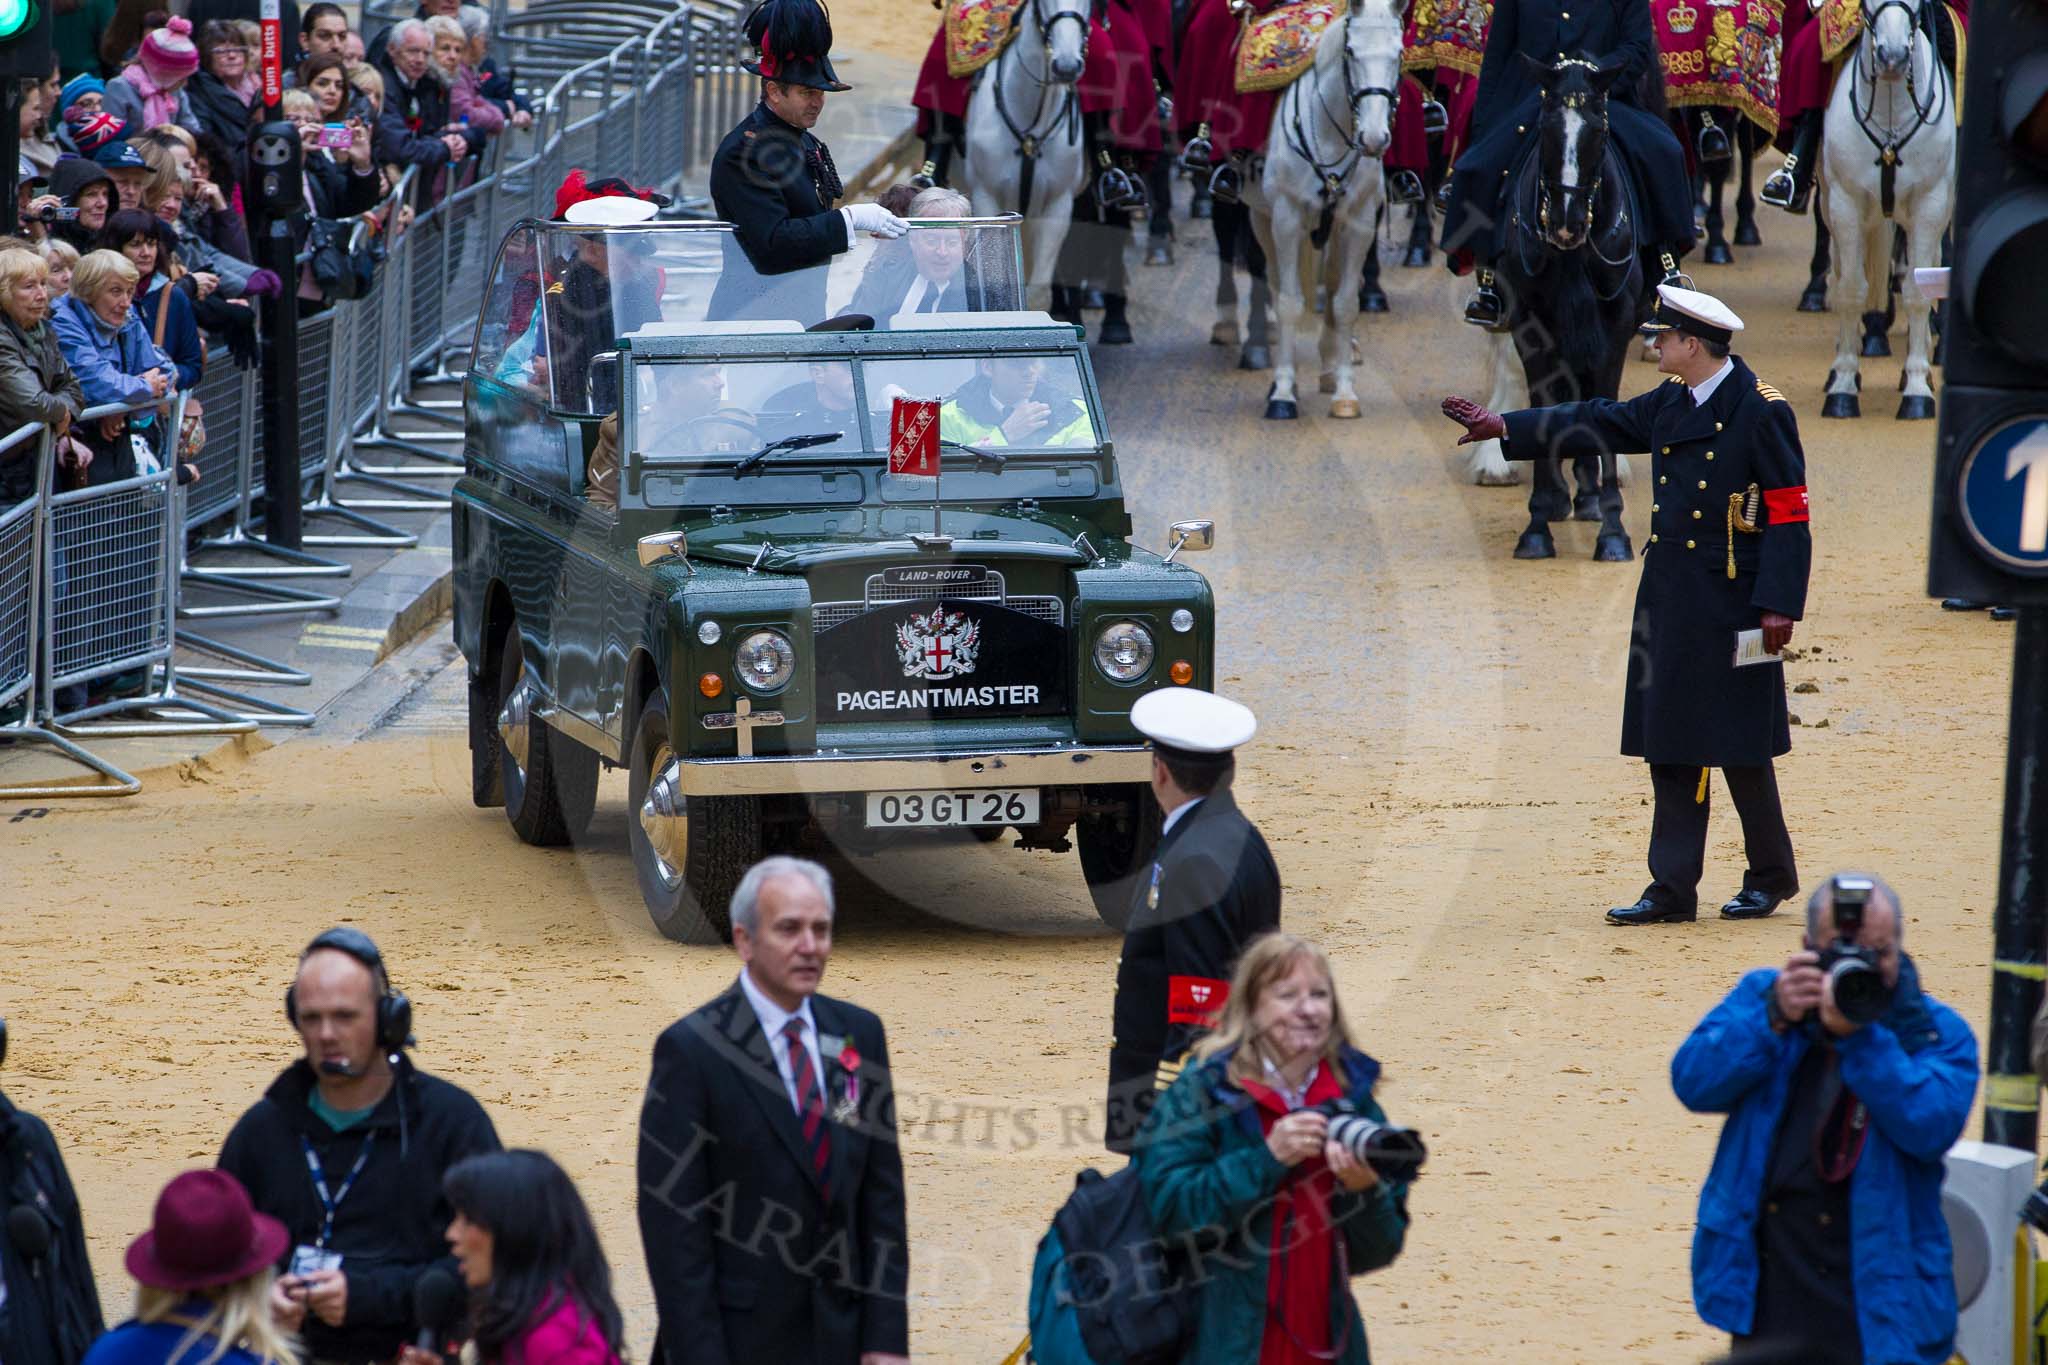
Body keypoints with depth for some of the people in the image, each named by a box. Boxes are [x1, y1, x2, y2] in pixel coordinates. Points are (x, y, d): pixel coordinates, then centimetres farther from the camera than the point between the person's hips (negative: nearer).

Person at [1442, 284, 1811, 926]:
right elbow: (1599, 423, 20)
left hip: (1730, 605, -8)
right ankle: (1672, 890, 7)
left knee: (1739, 749, 1)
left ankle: (1770, 874, 17)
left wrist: (1778, 605, -18)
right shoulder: (1669, 404, 10)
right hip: (1669, 603, 8)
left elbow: (1789, 513, -13)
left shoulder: (1761, 411, -12)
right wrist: (1504, 427, 17)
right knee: (1670, 747, 5)